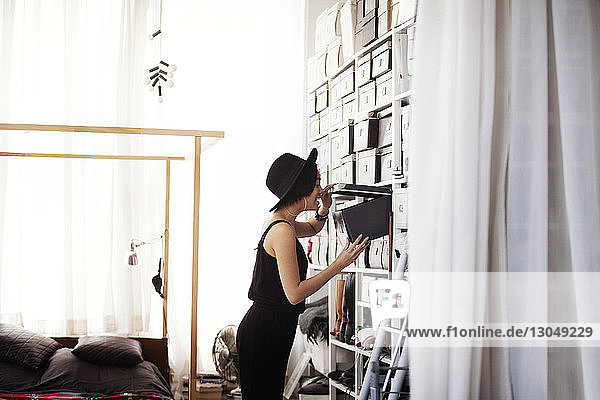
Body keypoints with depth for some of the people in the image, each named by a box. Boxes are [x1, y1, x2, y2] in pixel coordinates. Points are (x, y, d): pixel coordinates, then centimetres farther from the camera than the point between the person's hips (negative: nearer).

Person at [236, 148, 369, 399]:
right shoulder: (283, 230, -18)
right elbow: (294, 294, -21)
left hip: (270, 329, 10)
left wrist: (323, 211, 13)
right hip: (265, 330, -10)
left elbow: (312, 228, 35)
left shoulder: (278, 221, 12)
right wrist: (339, 264, -18)